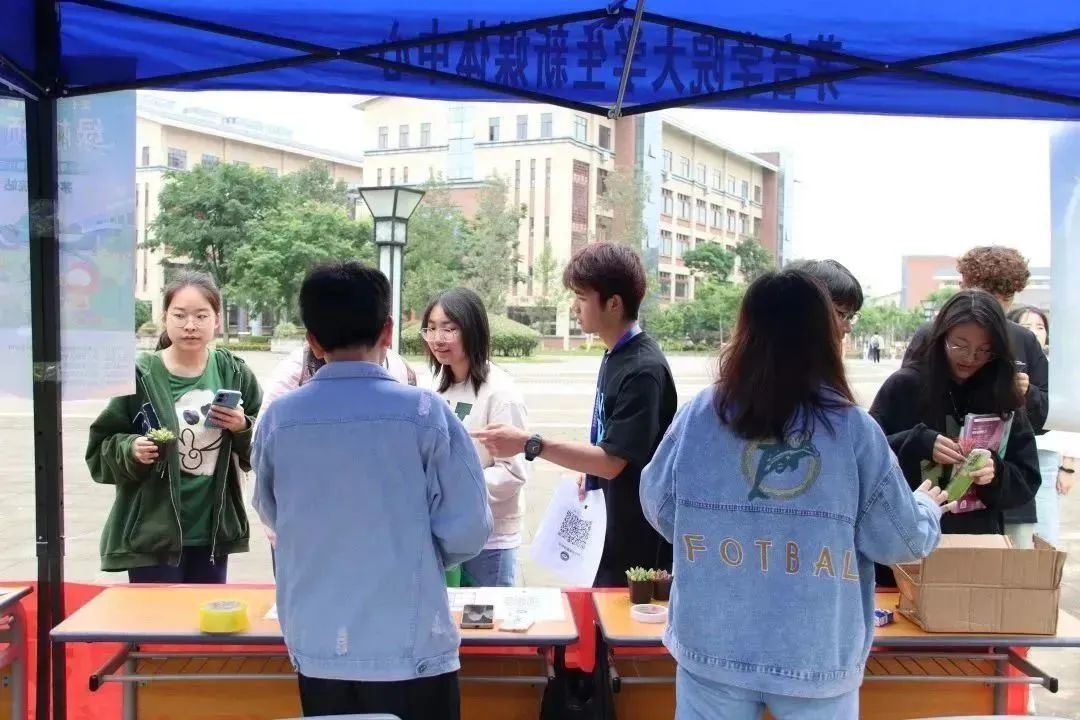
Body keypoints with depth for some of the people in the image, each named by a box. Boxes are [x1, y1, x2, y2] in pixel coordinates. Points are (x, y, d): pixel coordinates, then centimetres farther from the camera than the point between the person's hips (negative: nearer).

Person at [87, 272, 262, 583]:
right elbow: (101, 447, 0)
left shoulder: (234, 373, 0)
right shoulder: (140, 376, -8)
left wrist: (243, 429, -13)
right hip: (153, 532, -3)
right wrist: (130, 449, -20)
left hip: (214, 532, 3)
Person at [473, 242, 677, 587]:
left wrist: (529, 444, -25)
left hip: (638, 543, -9)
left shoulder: (644, 370, -22)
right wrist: (591, 474, 7)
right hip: (611, 525, 9)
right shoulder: (615, 355, 7)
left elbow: (613, 461, -23)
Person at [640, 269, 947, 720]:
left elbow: (659, 508, 4)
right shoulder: (854, 428, -11)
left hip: (712, 643, 1)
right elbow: (899, 542, -3)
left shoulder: (700, 412, -8)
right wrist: (928, 509, 19)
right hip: (818, 654, 0)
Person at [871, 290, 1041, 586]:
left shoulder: (1004, 397, 2)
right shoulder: (905, 386, -6)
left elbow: (1028, 481, 3)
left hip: (980, 547, 2)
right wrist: (919, 443, -21)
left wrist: (996, 475, -17)